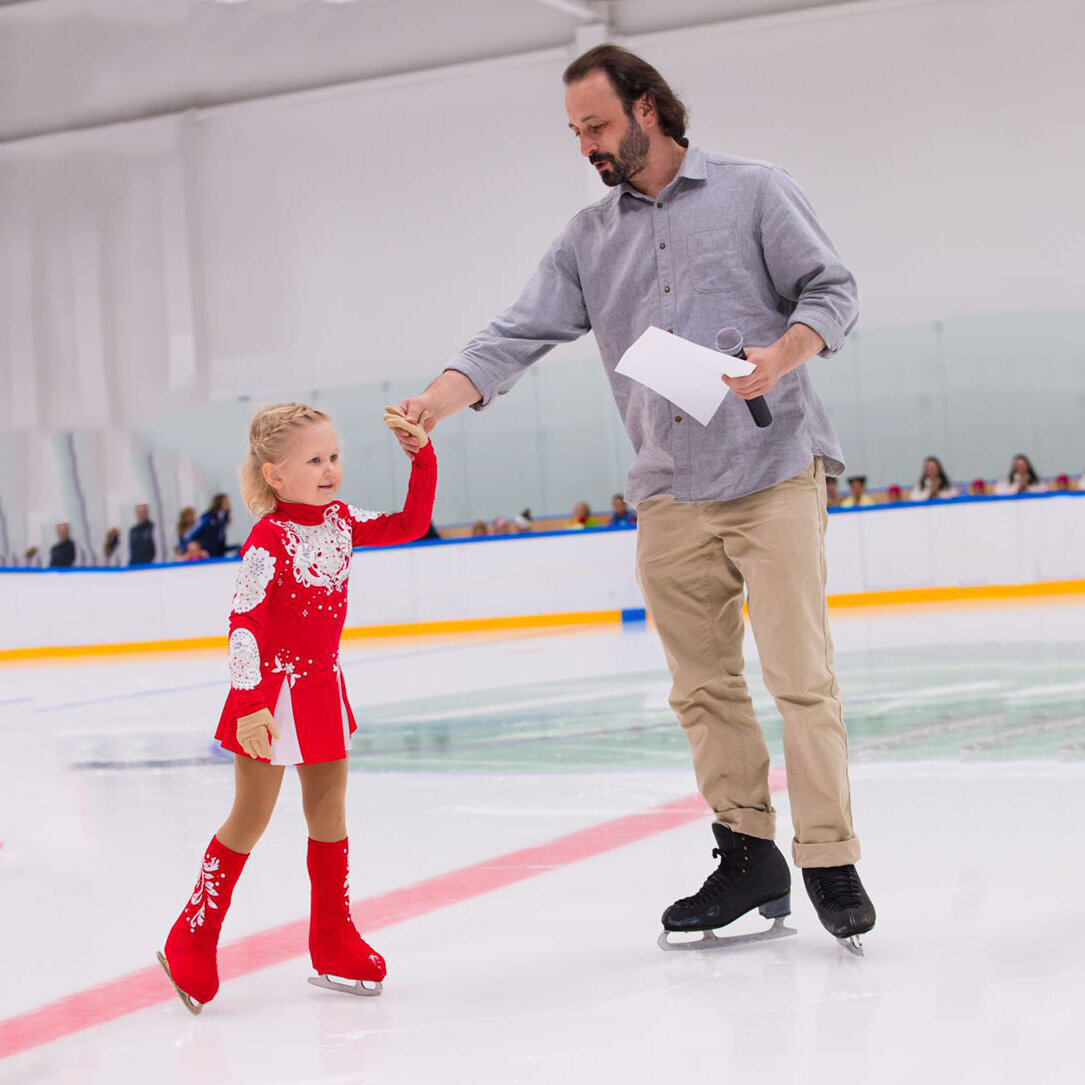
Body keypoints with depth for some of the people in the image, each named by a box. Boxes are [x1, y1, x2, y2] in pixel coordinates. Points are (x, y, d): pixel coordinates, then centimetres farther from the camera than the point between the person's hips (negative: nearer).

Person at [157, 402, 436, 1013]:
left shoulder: (340, 521, 2)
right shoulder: (269, 539, -19)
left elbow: (411, 524, 9)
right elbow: (245, 625, -22)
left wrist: (423, 456, -2)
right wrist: (249, 704, -28)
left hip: (323, 687, 7)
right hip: (274, 691, -7)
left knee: (330, 813, 12)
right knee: (251, 819, 0)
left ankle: (333, 941, 23)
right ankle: (193, 939, 13)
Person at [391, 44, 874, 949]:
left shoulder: (753, 192, 4)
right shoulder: (588, 240, 14)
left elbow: (833, 290, 2)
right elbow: (520, 335, 6)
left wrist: (778, 357, -17)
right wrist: (439, 398, -11)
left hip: (773, 474, -4)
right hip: (668, 495, 4)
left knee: (800, 675, -8)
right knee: (703, 687, 6)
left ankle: (831, 863, -2)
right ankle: (748, 854, 14)